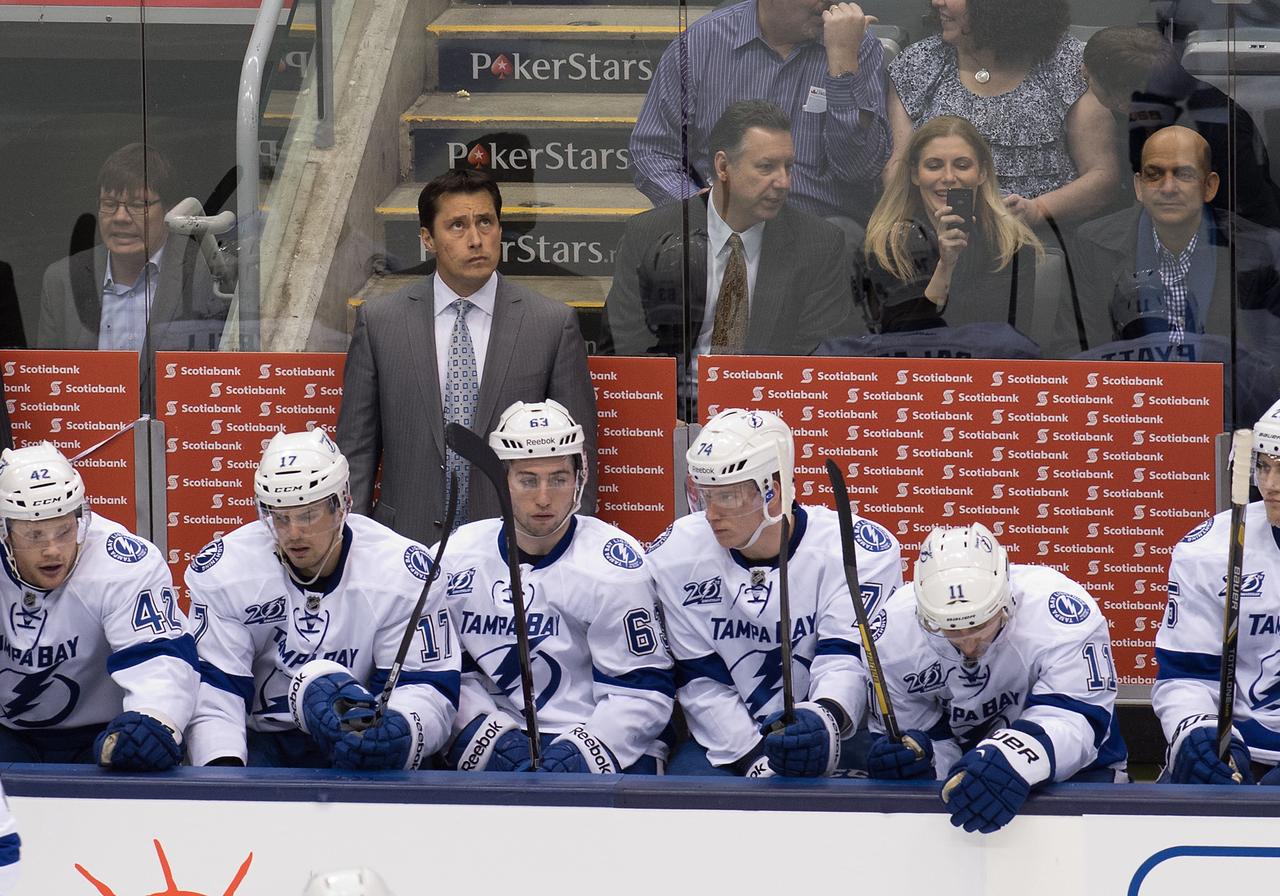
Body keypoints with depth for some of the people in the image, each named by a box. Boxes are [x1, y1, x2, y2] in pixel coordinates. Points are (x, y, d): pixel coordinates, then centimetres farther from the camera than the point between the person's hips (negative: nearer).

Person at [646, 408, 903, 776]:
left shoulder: (862, 553, -11)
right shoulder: (676, 556, -3)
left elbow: (848, 660, -21)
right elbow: (702, 684, -2)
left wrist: (827, 719, -44)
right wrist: (757, 762, -15)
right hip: (730, 745, 2)